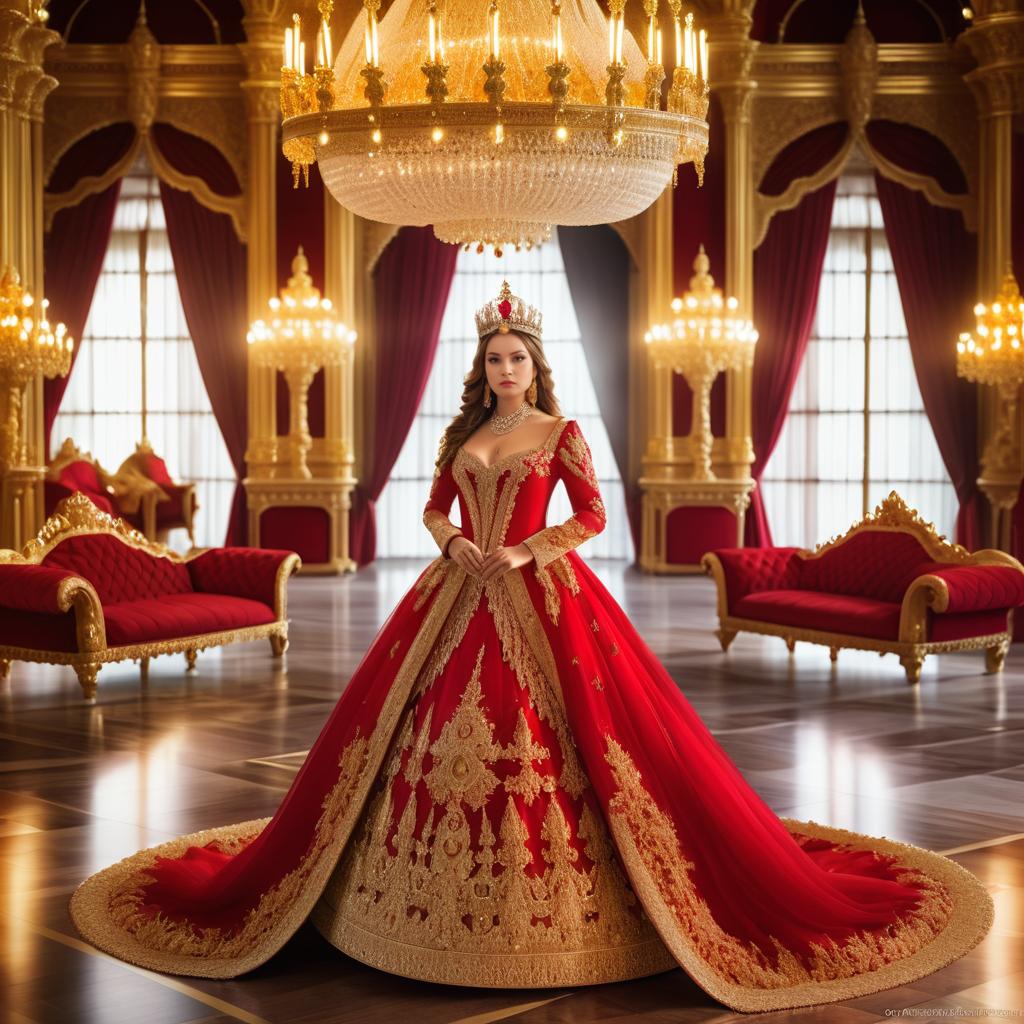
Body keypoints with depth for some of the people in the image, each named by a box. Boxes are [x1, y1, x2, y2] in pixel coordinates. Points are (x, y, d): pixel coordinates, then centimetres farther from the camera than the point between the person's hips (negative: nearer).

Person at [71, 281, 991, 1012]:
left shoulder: (561, 432, 1)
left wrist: (525, 551, -12)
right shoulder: (463, 435, 13)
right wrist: (455, 543, -3)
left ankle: (547, 893, 3)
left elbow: (593, 517, -2)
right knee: (442, 729, 1)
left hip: (541, 599, -4)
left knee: (538, 737, -8)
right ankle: (447, 892, 13)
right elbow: (434, 509, 18)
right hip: (459, 599, 4)